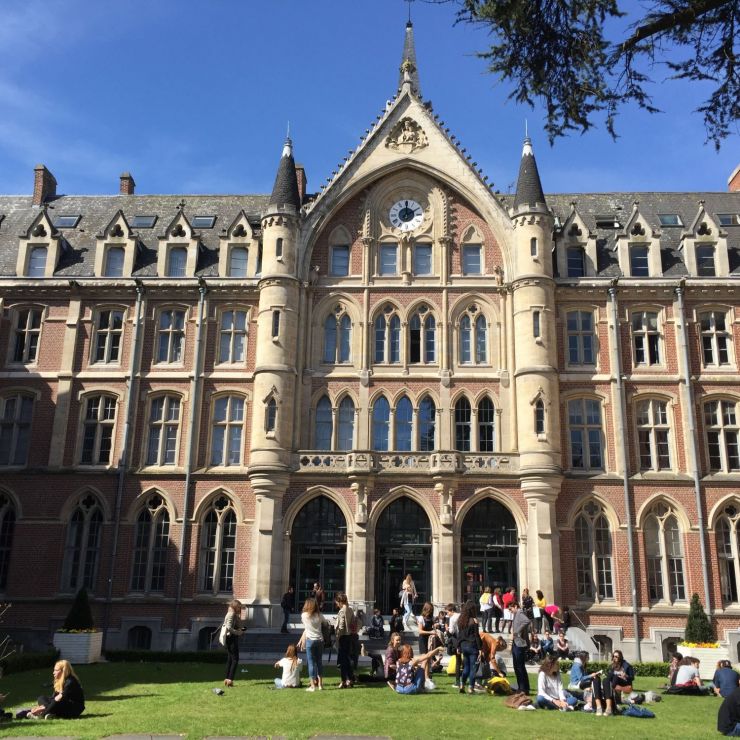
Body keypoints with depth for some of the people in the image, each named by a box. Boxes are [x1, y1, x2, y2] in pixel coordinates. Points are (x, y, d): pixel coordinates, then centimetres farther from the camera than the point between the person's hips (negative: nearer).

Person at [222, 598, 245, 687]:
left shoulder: (234, 615, 16)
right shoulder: (231, 614, -14)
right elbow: (229, 628, -24)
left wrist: (240, 630, 5)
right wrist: (238, 633, -17)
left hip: (229, 639, 10)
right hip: (231, 638, -10)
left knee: (230, 659, 13)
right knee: (235, 659, -7)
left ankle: (227, 679, 16)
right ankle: (230, 679, -9)